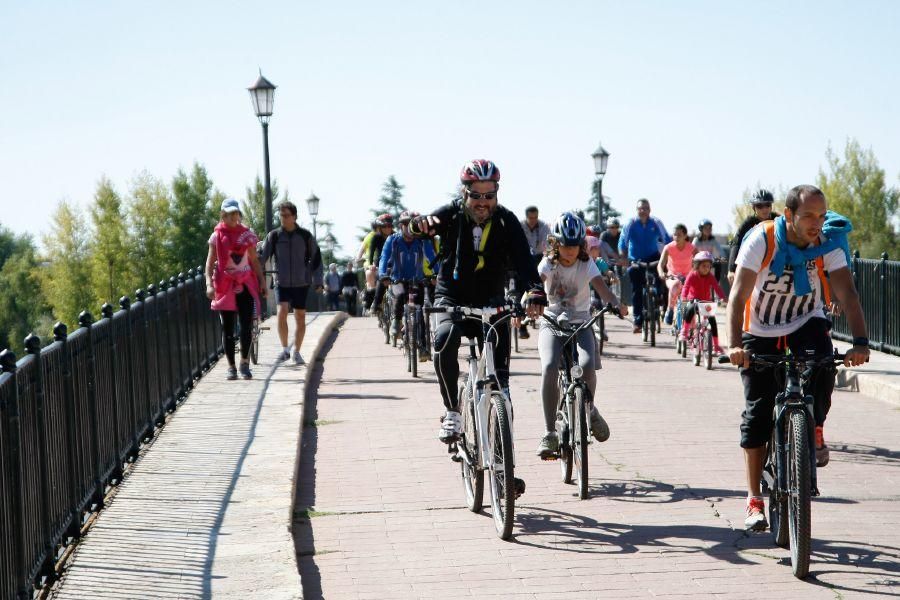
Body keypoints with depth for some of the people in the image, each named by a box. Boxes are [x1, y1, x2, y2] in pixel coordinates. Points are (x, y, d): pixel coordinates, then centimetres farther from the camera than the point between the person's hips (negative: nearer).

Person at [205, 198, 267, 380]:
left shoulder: (247, 234, 6)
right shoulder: (217, 236, 2)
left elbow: (254, 260, 11)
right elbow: (210, 262, -1)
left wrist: (262, 281, 5)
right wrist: (209, 283, -15)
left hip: (245, 284, 1)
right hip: (225, 285, -1)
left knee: (247, 326, -6)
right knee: (228, 329, 2)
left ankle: (245, 364, 5)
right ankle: (231, 367, 9)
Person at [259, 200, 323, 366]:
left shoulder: (305, 236, 0)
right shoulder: (274, 236, -1)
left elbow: (316, 258, 6)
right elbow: (262, 257, 1)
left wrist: (317, 281, 3)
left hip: (301, 283, 1)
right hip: (282, 283, -1)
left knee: (300, 318, 4)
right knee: (282, 311, -19)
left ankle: (296, 352, 18)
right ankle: (284, 349, -6)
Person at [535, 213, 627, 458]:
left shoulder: (586, 264, -4)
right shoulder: (548, 263, -5)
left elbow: (600, 286, -21)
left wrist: (615, 303, -43)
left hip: (580, 325, 1)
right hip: (551, 324, -1)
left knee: (587, 365, -27)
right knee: (549, 368, -27)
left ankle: (589, 409, 8)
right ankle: (550, 433, -20)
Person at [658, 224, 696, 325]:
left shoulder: (691, 248, -9)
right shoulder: (669, 247, -12)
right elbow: (660, 264, -20)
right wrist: (661, 273, -42)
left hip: (687, 277, 1)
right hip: (672, 277, -1)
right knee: (675, 285, -38)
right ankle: (670, 310, -22)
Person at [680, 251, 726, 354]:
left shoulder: (710, 277, -3)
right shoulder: (692, 275, -10)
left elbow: (717, 288, -15)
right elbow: (686, 287, -22)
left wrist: (723, 298, -33)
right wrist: (684, 297, -41)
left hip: (706, 301, 3)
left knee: (712, 320, -10)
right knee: (690, 309, -37)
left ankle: (716, 345, 0)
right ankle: (684, 331, -20)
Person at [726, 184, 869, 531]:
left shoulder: (829, 243, -16)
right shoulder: (762, 239, -22)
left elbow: (847, 293, -25)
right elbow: (739, 295, -27)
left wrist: (859, 342, -40)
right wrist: (735, 344, -41)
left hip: (806, 324, 1)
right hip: (761, 333, -1)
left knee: (822, 365, -32)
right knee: (757, 414, -4)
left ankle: (815, 429, -2)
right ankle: (754, 499, 7)